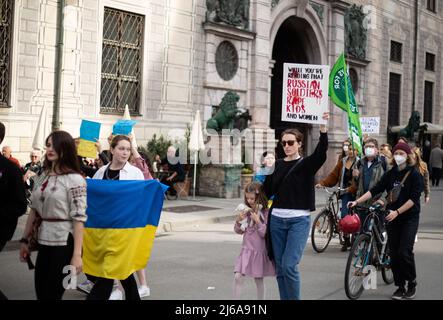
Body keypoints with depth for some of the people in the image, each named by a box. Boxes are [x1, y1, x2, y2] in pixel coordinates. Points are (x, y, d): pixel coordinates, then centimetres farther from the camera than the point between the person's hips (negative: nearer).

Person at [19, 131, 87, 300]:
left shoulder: (75, 179, -10)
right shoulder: (42, 176, 10)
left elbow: (78, 218, -15)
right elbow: (34, 210, 16)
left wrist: (77, 254, -20)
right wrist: (25, 239, 13)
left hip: (64, 242, -6)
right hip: (44, 241, 6)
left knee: (52, 294, -1)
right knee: (40, 292, 10)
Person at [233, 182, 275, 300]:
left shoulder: (266, 213, -12)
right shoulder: (246, 211, 2)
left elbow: (265, 234, -14)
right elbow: (239, 231, 9)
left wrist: (258, 221, -23)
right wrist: (239, 220, -9)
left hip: (260, 250, -4)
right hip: (246, 249, 4)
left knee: (258, 279, 9)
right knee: (238, 277, -6)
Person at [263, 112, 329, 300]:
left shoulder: (307, 164, -1)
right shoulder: (277, 165, 10)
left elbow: (321, 153, -22)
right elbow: (267, 191, 9)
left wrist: (323, 128, -36)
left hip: (299, 220, -4)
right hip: (277, 220, 5)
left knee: (289, 266, -14)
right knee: (279, 268, 7)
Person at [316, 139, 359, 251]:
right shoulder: (342, 162, 12)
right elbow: (334, 175, 10)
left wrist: (351, 188, -28)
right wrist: (322, 183, -2)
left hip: (355, 193, -4)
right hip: (345, 192, 5)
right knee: (344, 215, -3)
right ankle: (346, 240, 9)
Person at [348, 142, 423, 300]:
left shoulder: (414, 174, -6)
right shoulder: (390, 174, 7)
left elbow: (414, 198, -14)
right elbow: (375, 189, 1)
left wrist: (397, 212, -22)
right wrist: (357, 201, -10)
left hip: (409, 217, -5)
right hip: (392, 217, 5)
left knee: (404, 251, -12)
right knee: (394, 253, 4)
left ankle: (412, 282, 10)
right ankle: (400, 286, 15)